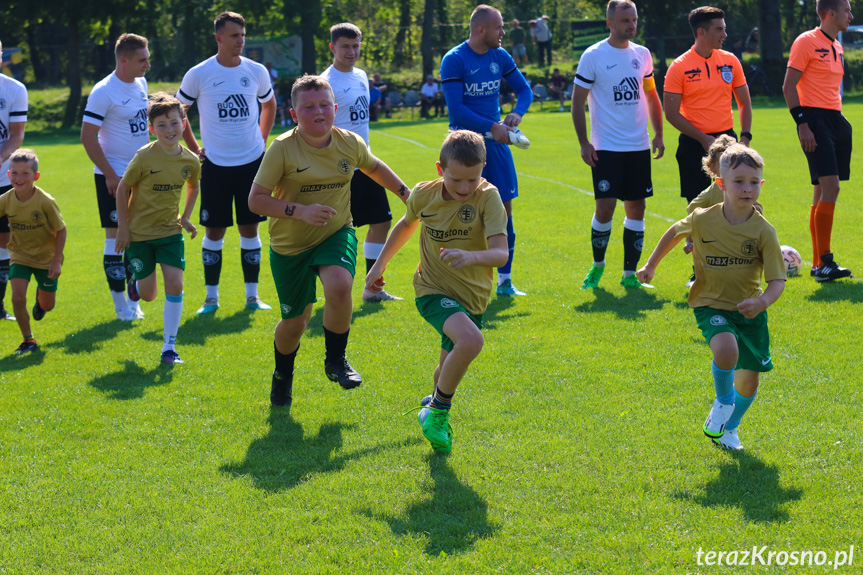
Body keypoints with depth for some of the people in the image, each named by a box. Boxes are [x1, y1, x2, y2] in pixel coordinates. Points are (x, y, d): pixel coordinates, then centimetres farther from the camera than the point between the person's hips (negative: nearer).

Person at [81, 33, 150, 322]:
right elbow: (87, 136, -17)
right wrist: (110, 176, -19)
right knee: (116, 235, -4)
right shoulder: (103, 92, -16)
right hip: (113, 175, -7)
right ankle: (121, 305, 2)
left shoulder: (140, 84, 8)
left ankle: (134, 298, 19)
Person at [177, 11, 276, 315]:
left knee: (250, 227, 5)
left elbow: (269, 104, 21)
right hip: (215, 164, -2)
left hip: (252, 162, 2)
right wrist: (194, 148, 3)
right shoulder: (198, 74, -6)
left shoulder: (257, 71, 2)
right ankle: (211, 297, 10)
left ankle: (252, 295, 13)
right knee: (214, 230, 1)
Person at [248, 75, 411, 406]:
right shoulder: (282, 149, -18)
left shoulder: (350, 144, -7)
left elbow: (374, 167, 17)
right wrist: (300, 211, -30)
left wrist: (406, 193, 16)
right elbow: (256, 200, -19)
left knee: (339, 286, -30)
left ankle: (336, 360, -5)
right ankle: (283, 375, 41)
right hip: (290, 244, -1)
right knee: (295, 321, 8)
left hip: (335, 235, 1)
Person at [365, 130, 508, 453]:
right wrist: (380, 264, 19)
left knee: (451, 368, 17)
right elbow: (407, 224, 15)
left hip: (471, 297, 2)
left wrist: (471, 257, -47)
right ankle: (439, 409, -8)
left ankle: (434, 408, 53)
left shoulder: (487, 197, -18)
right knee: (471, 341, -30)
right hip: (433, 290, -1)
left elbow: (501, 253, -28)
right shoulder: (424, 195, -9)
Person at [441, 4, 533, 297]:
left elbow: (524, 89, 15)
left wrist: (516, 113, -5)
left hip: (496, 142, 6)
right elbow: (456, 108, -17)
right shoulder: (454, 60, -11)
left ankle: (504, 280, 11)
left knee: (504, 209, 4)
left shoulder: (499, 56, 7)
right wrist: (491, 126, -21)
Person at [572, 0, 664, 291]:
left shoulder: (642, 54, 9)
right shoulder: (593, 56, -6)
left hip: (639, 147, 5)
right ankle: (597, 265, 13)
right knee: (605, 207, -9)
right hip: (606, 147, -5)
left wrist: (658, 134, 10)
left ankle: (630, 273, 12)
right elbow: (577, 101, -4)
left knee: (636, 207, 4)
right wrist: (584, 142, -10)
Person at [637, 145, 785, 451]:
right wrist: (650, 265, 16)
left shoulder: (763, 231, -12)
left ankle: (729, 428, 38)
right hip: (711, 305, -2)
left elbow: (777, 280, -14)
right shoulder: (702, 219, -10)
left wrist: (763, 302, -34)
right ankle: (723, 401, -1)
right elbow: (674, 233, 13)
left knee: (749, 381, 7)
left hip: (750, 310, 2)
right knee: (726, 349, -32)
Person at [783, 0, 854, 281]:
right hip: (815, 120, -8)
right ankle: (823, 263, -17)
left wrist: (839, 119, 19)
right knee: (829, 187, -17)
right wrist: (802, 123, -17)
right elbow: (789, 86, -10)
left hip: (835, 120, 8)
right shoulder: (807, 42, -7)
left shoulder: (836, 47, 18)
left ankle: (818, 264, 13)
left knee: (823, 193, 9)